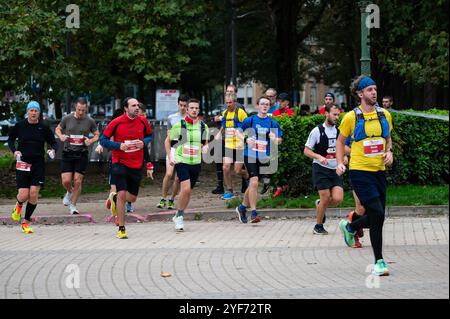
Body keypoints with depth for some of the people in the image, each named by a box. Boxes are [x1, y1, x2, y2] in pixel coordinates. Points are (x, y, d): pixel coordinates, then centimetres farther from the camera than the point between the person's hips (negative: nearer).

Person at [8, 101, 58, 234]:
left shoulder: (44, 128, 1)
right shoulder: (19, 126, -1)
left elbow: (53, 142, 10)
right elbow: (10, 139, 13)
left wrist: (52, 150, -12)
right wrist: (14, 150, -4)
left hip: (38, 164, 1)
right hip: (23, 163, -1)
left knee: (34, 195, -5)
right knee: (23, 195, -8)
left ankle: (26, 222, 11)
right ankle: (18, 205, 30)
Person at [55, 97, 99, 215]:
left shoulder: (90, 121, 0)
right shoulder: (67, 118, -1)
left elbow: (97, 135, 11)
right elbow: (57, 129, 14)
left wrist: (91, 141, -10)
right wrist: (61, 136, -8)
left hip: (82, 154, 0)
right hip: (67, 153, 0)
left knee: (77, 181, -3)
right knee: (66, 181, -7)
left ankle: (73, 205, 13)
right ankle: (69, 192, 30)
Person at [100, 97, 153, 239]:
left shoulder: (142, 121, -1)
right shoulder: (116, 123, -10)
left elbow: (149, 135, 16)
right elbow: (103, 140, -4)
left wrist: (143, 142, -7)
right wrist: (120, 146, -17)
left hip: (137, 164, 4)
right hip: (120, 162, -4)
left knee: (132, 198, 8)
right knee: (122, 194, -12)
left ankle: (115, 198, 43)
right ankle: (121, 229, -2)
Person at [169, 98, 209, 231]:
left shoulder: (203, 126, 6)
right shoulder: (179, 125, -5)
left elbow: (205, 143, 18)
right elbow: (169, 141, 5)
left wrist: (205, 148, -5)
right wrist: (170, 157, -4)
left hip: (196, 163, 4)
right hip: (181, 161, -4)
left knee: (188, 192, 10)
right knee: (186, 188, -21)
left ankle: (178, 216, 27)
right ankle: (179, 216, -6)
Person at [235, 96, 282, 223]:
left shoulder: (273, 123, 6)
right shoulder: (249, 120, 1)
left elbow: (279, 140, 11)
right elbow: (238, 132, 11)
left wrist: (275, 139, -12)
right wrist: (246, 139, -9)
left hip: (264, 157, 3)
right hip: (250, 155, -3)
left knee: (253, 184, 11)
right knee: (254, 182, -16)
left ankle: (242, 207, 32)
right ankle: (253, 213, -12)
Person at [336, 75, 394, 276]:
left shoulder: (385, 115, 7)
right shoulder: (351, 117, -5)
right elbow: (340, 141, 8)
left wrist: (389, 152, 3)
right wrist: (340, 163, -3)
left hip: (379, 171, 5)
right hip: (360, 171, -5)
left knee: (376, 217, 7)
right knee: (377, 215, -13)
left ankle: (349, 227, 40)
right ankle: (379, 261, -2)